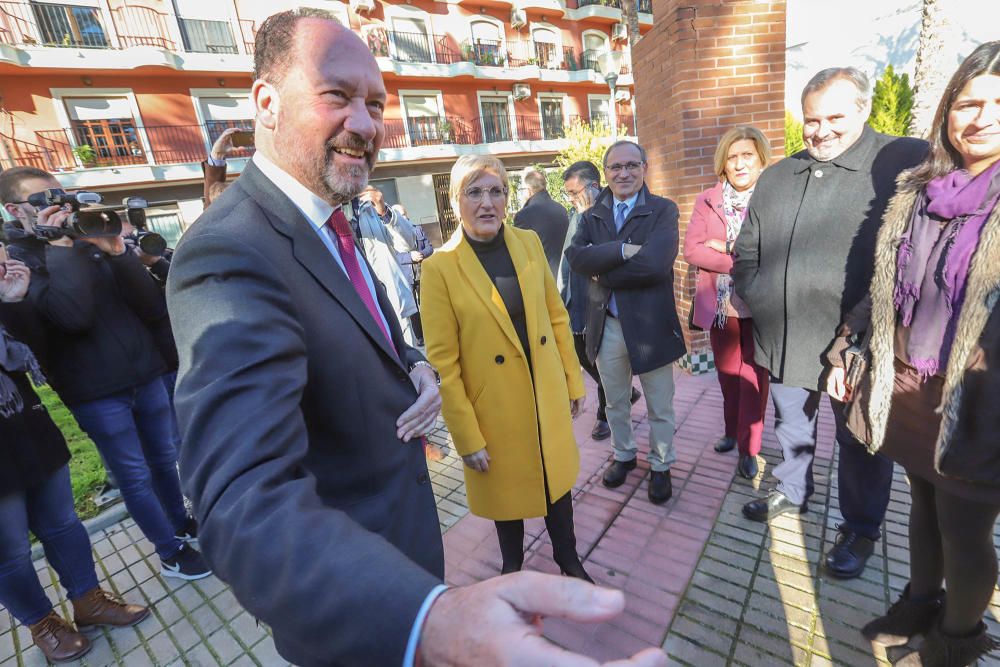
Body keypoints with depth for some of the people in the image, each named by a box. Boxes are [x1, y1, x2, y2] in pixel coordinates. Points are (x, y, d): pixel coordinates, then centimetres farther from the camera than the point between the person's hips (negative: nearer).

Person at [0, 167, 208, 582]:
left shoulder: (91, 245, 8)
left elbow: (155, 309, -3)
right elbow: (74, 315, -24)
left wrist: (117, 252, -12)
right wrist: (60, 247, -15)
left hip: (145, 373, 4)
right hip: (95, 391, -4)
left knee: (165, 459, 17)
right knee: (135, 477, 6)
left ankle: (183, 525, 38)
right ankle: (171, 554, 22)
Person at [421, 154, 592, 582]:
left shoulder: (529, 243, -3)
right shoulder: (440, 267, -16)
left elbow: (557, 316, 5)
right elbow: (443, 361, -14)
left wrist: (573, 381, 8)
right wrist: (468, 438, -12)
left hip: (548, 396, 4)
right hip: (495, 409, -3)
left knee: (556, 478, 20)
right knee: (506, 489, 18)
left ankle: (568, 560, 48)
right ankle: (512, 566, 49)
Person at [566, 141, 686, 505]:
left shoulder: (664, 210, -7)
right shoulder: (592, 216, 4)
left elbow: (656, 263, -25)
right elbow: (575, 256, -16)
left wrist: (602, 272, -16)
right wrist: (623, 250, -26)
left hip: (650, 325, -3)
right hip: (607, 326, 4)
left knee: (659, 408, 14)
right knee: (616, 403, 21)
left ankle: (661, 467, 37)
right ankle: (624, 455, 44)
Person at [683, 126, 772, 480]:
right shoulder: (707, 200, 3)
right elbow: (692, 250, -8)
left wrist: (727, 246, -16)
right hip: (720, 304, 3)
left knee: (753, 375, 4)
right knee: (727, 373, 16)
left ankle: (749, 448, 19)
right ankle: (733, 431, 37)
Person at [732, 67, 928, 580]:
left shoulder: (906, 162, -8)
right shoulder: (776, 177, 9)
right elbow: (746, 252, 14)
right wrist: (757, 300, 2)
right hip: (782, 341, 5)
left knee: (860, 445, 14)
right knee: (790, 427, 22)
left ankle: (861, 529, 36)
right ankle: (791, 492, 45)